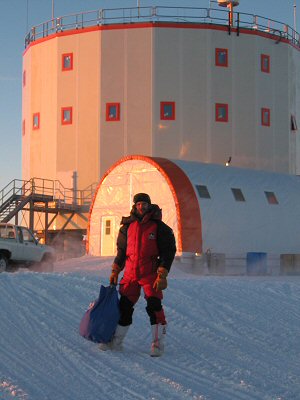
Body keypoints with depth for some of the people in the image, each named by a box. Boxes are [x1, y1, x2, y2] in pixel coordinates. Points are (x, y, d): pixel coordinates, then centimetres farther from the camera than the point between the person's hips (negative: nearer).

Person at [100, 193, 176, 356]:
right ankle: (116, 341, 19)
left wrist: (162, 275, -13)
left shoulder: (159, 227, -4)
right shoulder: (128, 226, 8)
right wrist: (115, 272, 14)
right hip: (131, 273, 4)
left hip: (150, 274, -4)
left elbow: (168, 252, -5)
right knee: (124, 307, 7)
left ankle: (157, 344, -1)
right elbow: (121, 250, 18)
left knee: (154, 306, -11)